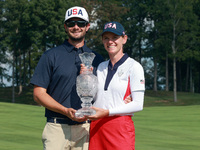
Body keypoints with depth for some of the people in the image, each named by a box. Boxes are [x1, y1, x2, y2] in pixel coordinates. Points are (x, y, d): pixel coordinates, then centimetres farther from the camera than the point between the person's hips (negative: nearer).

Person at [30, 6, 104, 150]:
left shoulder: (97, 59, 15)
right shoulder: (51, 56, 7)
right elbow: (39, 93, 2)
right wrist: (66, 111, -11)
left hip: (86, 128, 2)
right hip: (57, 127, -2)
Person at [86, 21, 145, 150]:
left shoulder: (133, 66, -1)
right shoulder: (100, 67, 17)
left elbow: (138, 104, -8)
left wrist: (107, 112, -15)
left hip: (121, 127, -5)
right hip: (96, 127, 5)